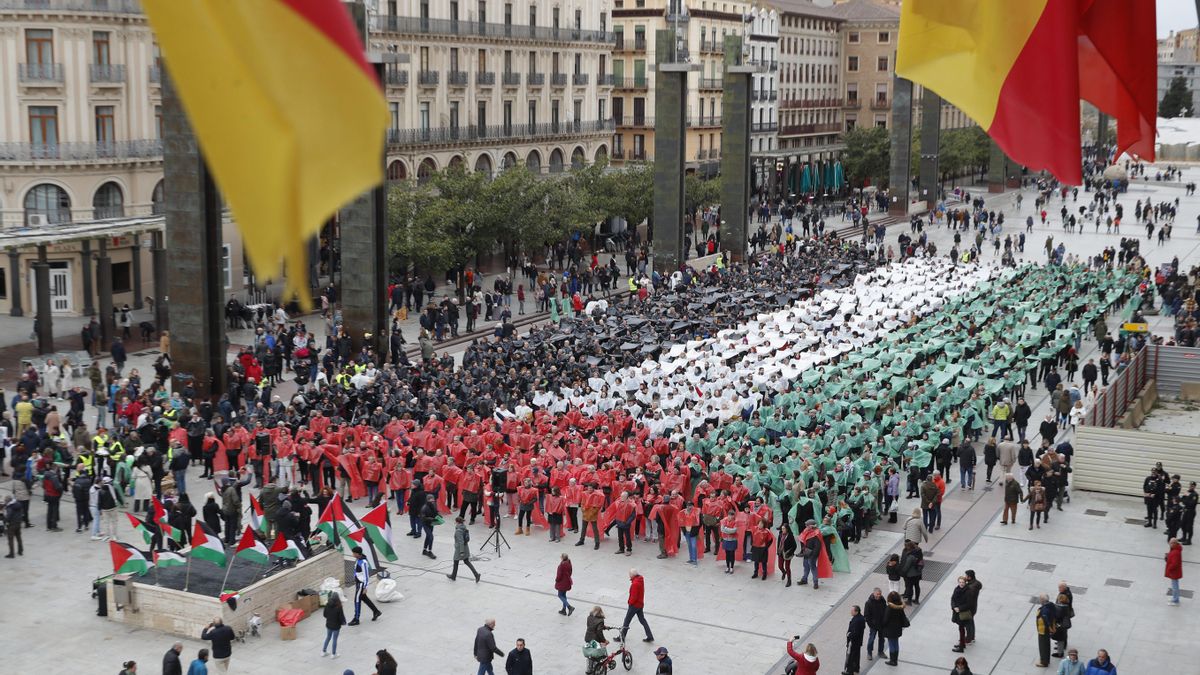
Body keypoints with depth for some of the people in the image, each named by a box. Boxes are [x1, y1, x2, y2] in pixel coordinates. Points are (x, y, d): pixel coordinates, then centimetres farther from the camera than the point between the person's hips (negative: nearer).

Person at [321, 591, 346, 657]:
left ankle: (323, 651, 32)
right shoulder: (338, 607, -24)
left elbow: (324, 614, 0)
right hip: (336, 626, -4)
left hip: (328, 625, 5)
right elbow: (341, 616, -18)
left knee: (328, 637, 23)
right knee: (334, 639, 9)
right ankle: (334, 654, 20)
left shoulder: (327, 605, -11)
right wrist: (343, 622, 2)